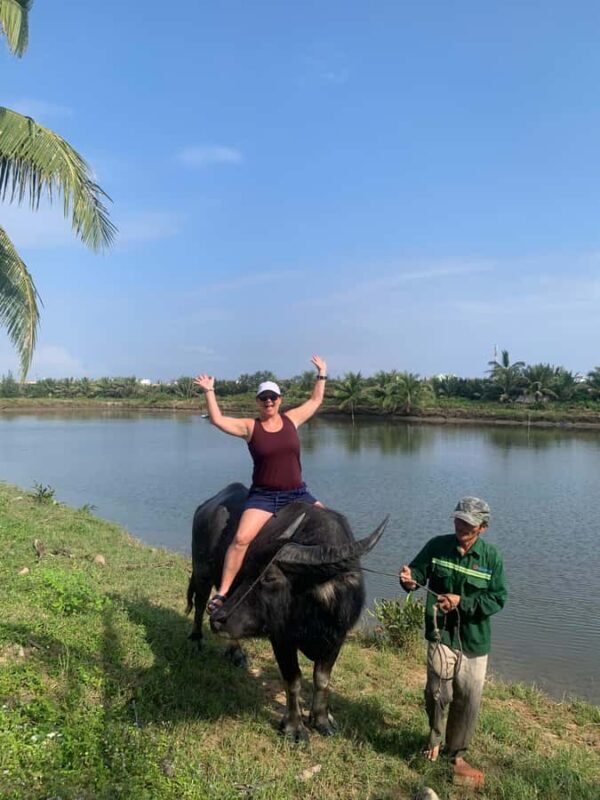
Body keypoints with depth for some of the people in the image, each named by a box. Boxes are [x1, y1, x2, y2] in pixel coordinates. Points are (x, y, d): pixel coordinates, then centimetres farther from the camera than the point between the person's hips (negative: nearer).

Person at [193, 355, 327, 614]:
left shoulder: (291, 419, 8)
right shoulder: (250, 427, 0)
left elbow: (315, 400, 19)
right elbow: (217, 420, -10)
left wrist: (321, 374, 21)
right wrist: (209, 392, -12)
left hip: (298, 494, 3)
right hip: (263, 496, -3)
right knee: (241, 538, -22)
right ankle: (221, 593, -13)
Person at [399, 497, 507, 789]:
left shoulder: (491, 557, -6)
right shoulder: (437, 546, -6)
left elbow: (498, 599, -8)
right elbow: (418, 570, 1)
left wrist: (462, 601, -19)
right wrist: (410, 579, -23)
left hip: (475, 640, 1)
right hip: (441, 633, -1)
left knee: (469, 699, 10)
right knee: (439, 692, -3)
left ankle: (457, 755, 32)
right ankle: (435, 736, 30)